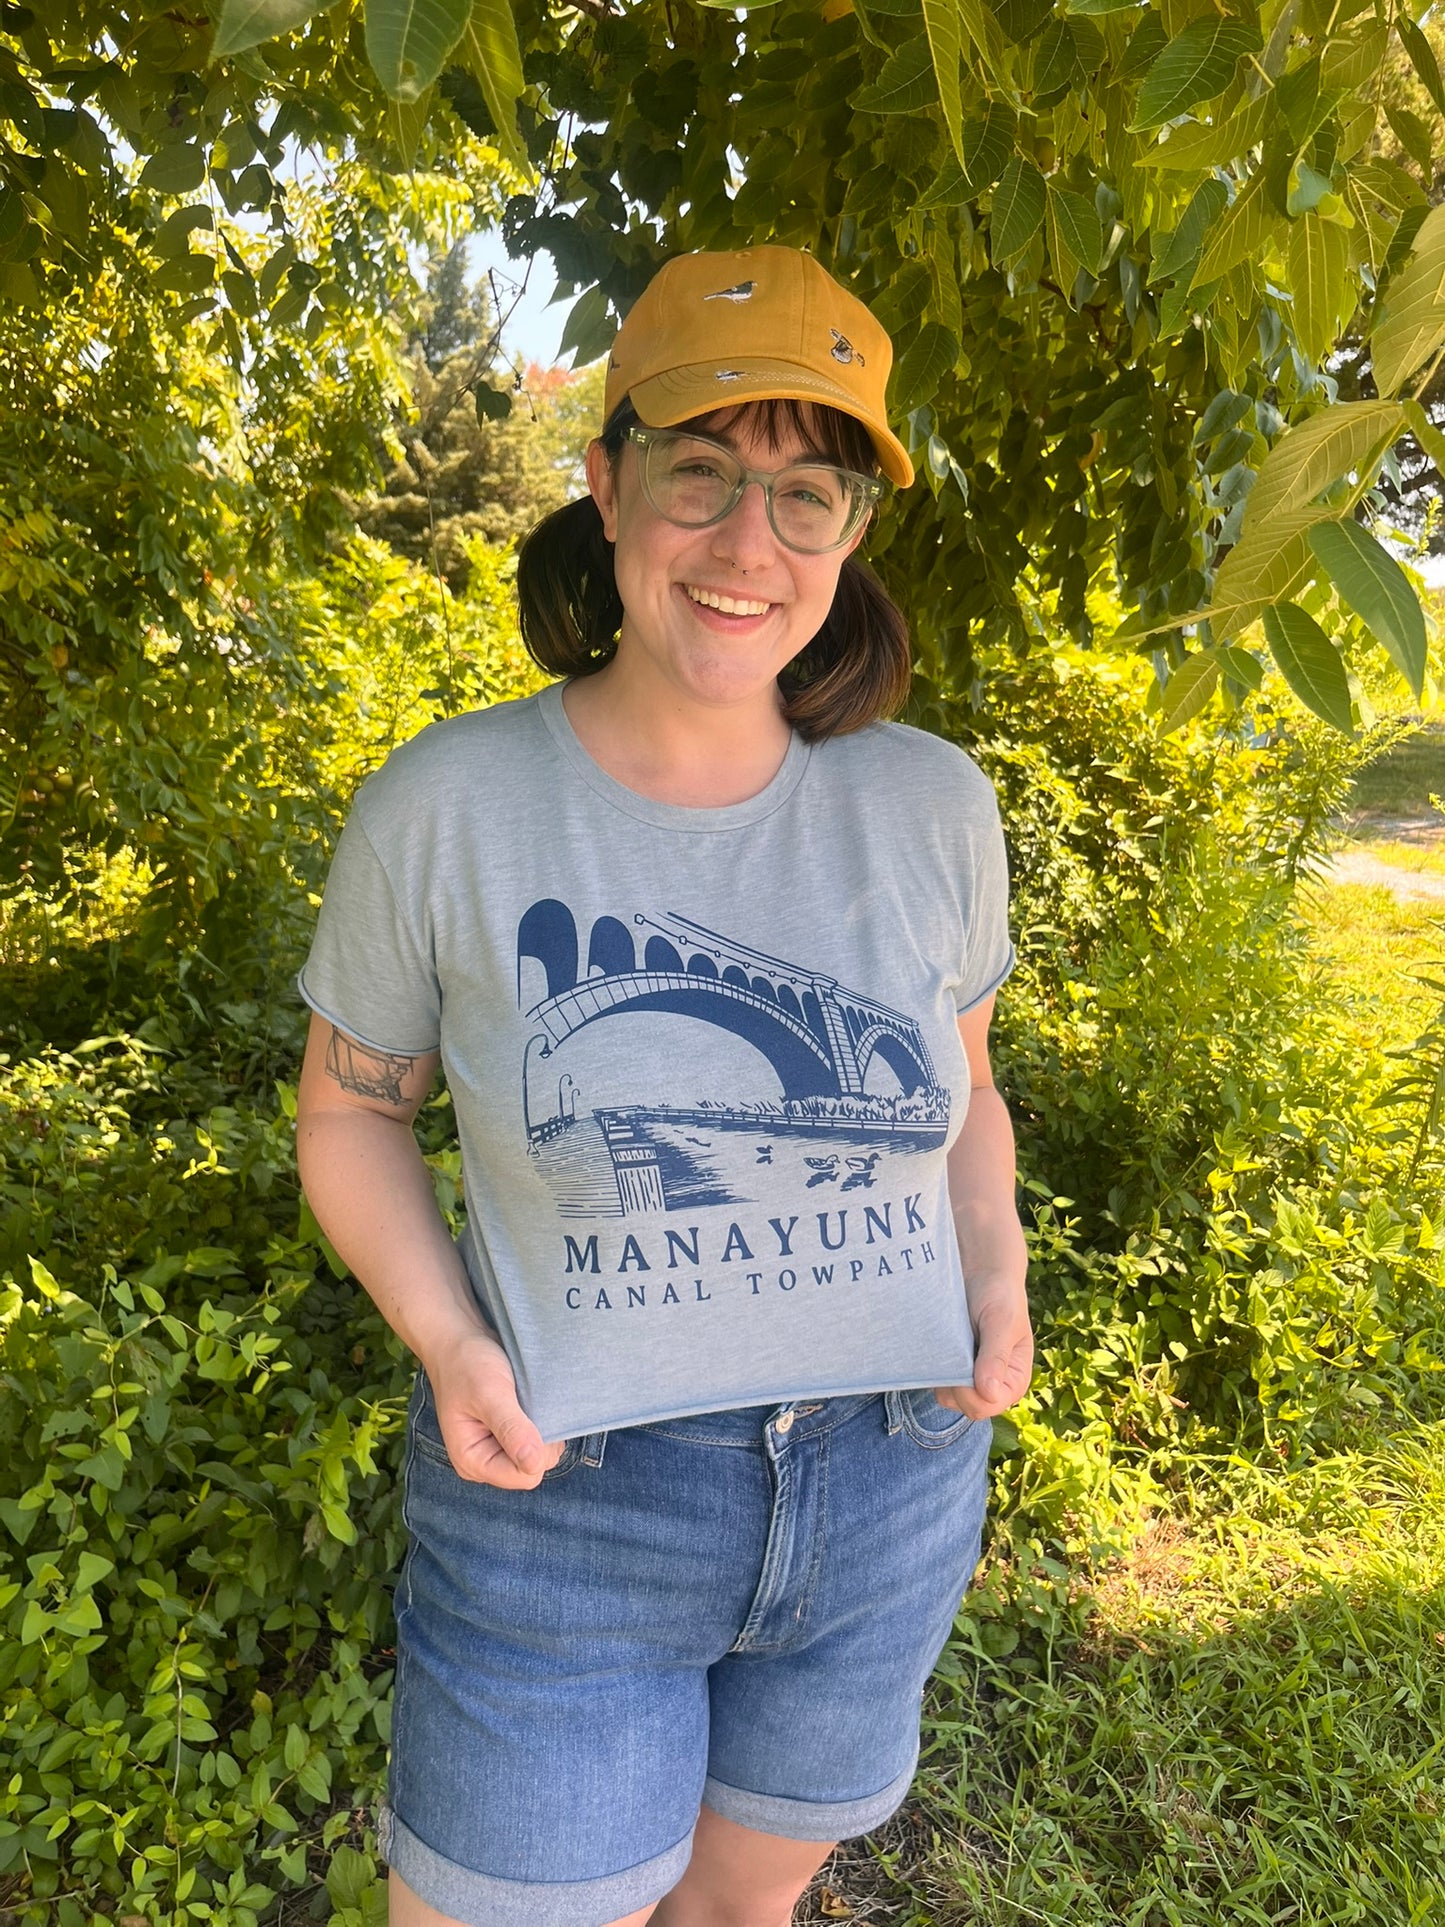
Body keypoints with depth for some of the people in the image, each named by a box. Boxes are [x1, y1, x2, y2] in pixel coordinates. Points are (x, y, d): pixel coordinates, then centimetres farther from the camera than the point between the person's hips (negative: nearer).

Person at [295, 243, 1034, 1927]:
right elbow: (349, 1106, -2)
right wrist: (448, 1348, -17)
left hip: (884, 1494, 3)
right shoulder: (442, 808, -15)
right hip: (569, 1497, -3)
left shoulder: (929, 807, -8)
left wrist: (998, 1290, -9)